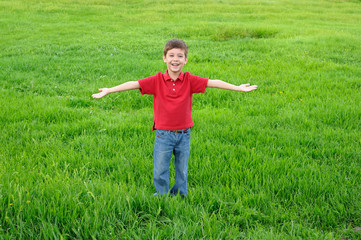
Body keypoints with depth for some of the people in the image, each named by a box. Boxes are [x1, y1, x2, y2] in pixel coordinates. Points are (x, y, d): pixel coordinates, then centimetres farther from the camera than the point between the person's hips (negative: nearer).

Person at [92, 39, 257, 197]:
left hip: (184, 135, 1)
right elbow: (133, 84, -10)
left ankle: (180, 197, 32)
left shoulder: (189, 80, -3)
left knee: (182, 171, 14)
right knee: (160, 172, 6)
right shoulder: (157, 80, -5)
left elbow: (212, 83, -6)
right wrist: (108, 91, -16)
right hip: (163, 134, -1)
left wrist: (238, 88, -9)